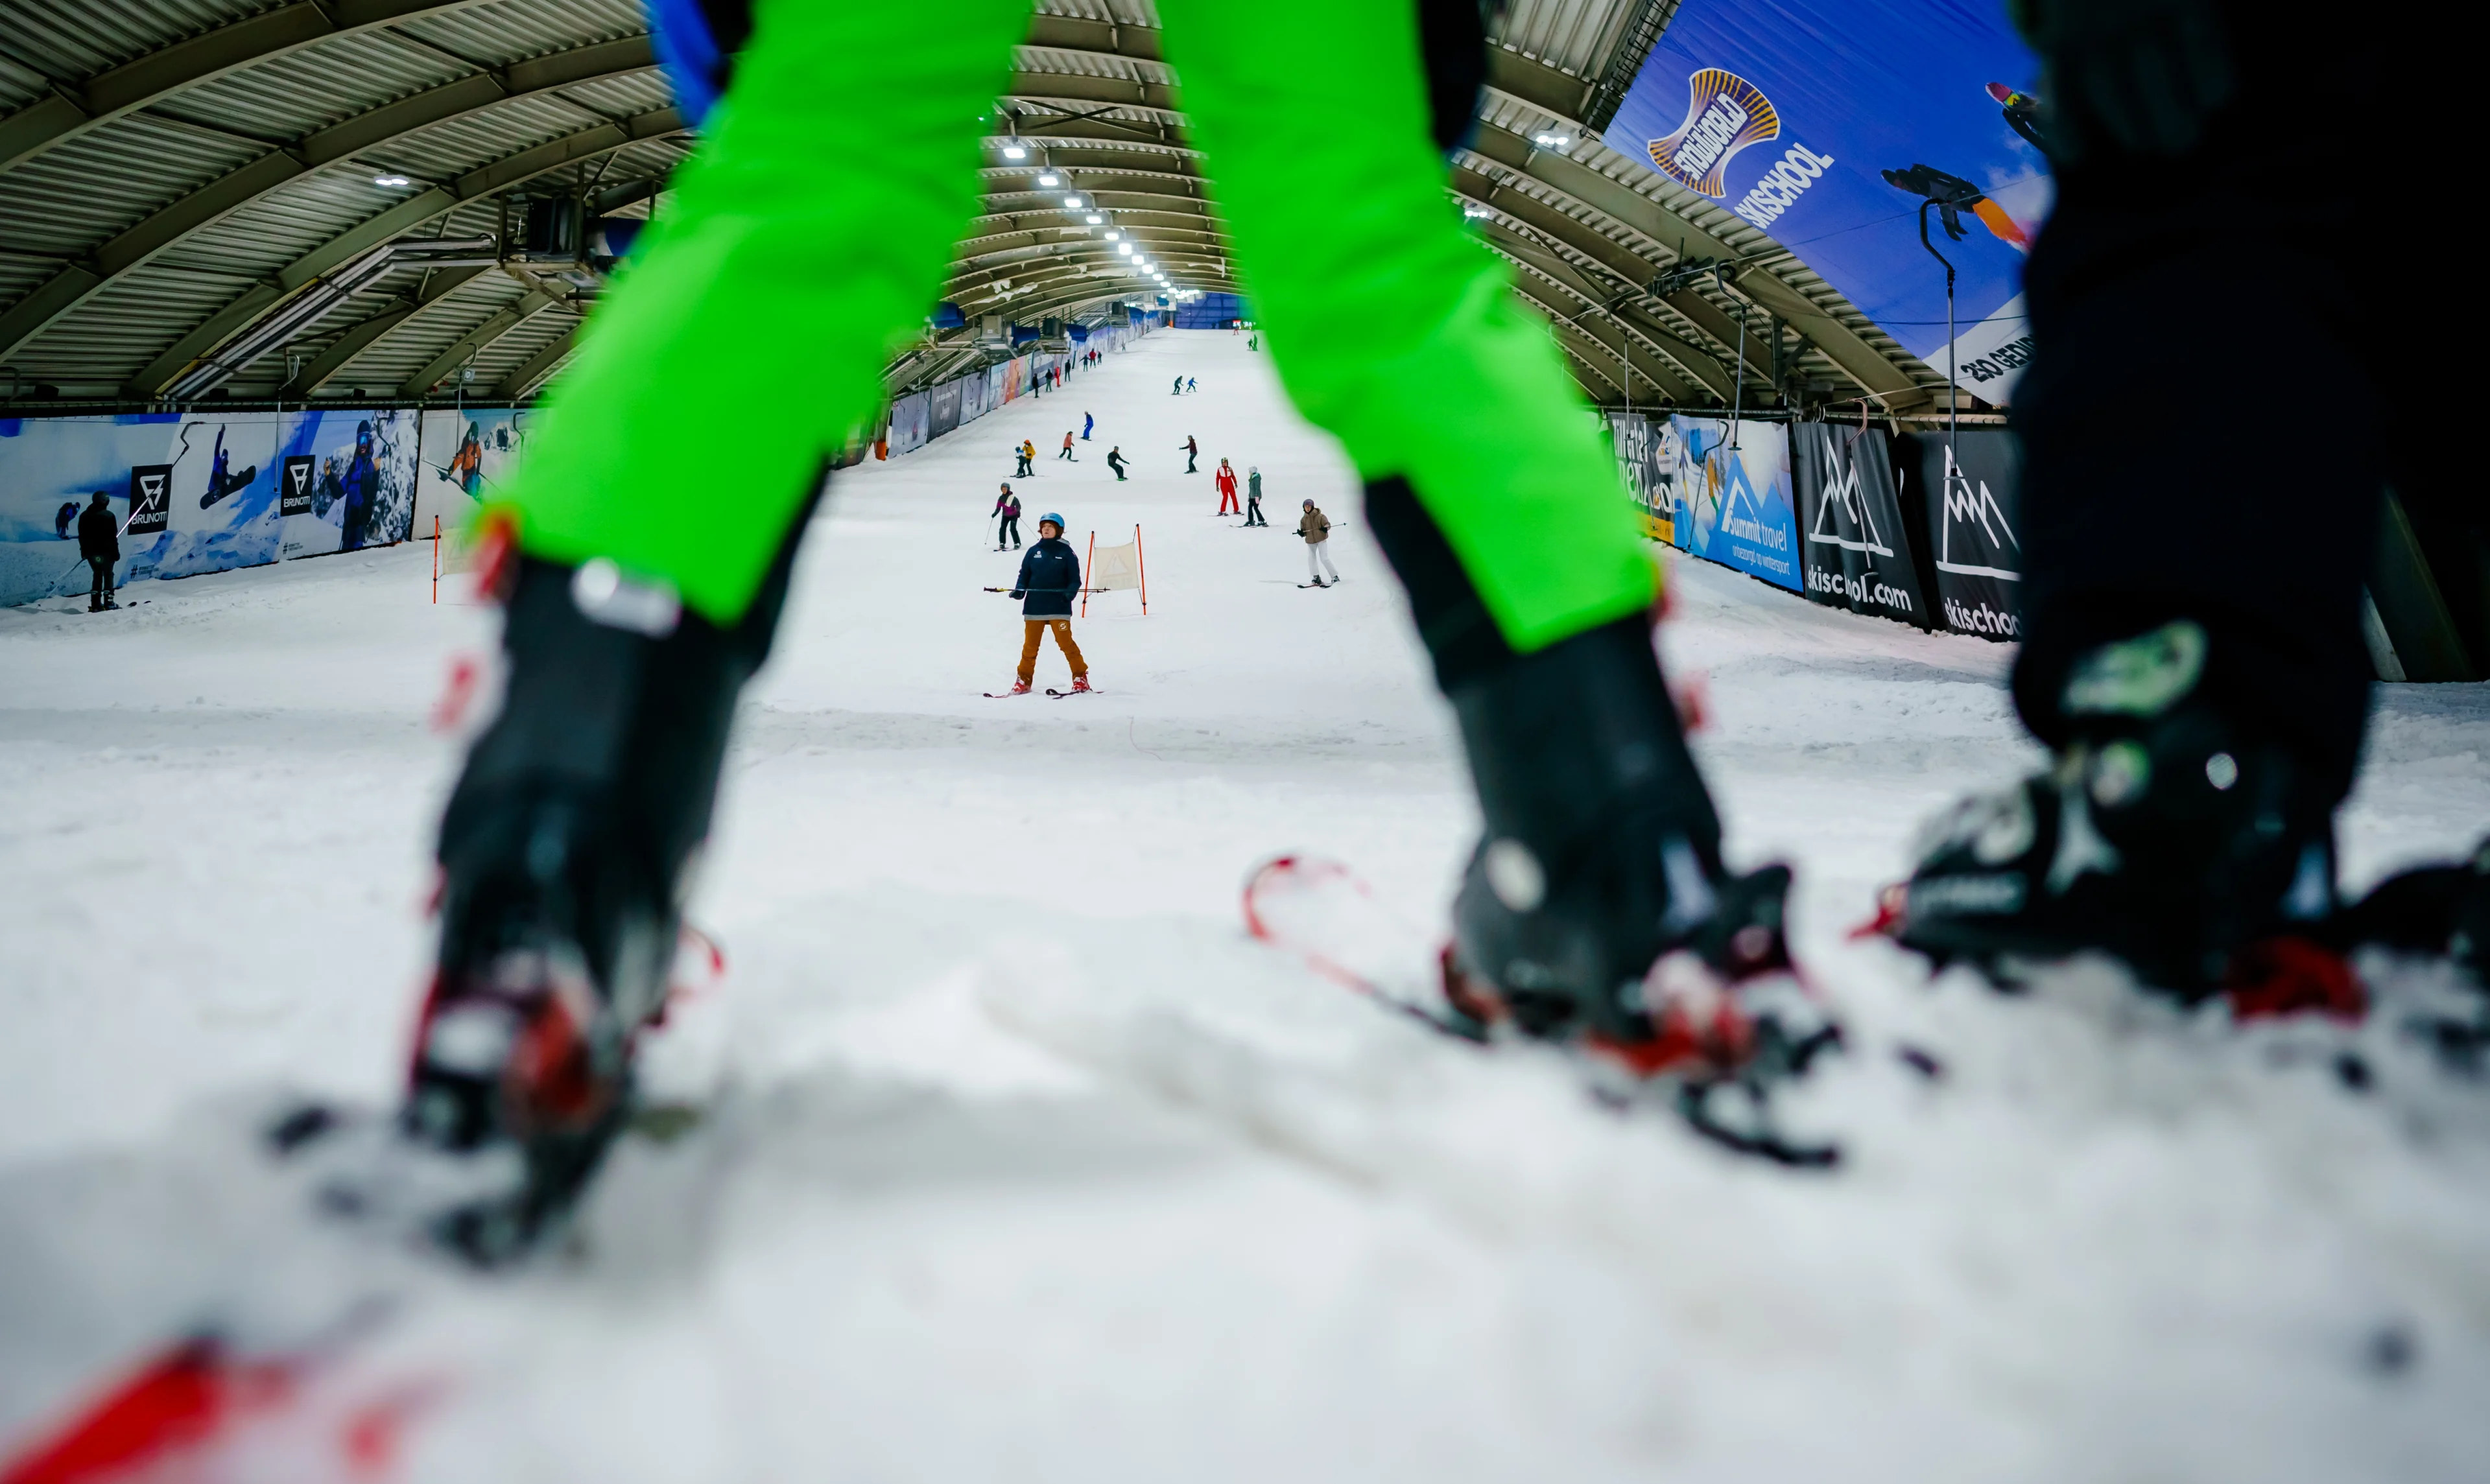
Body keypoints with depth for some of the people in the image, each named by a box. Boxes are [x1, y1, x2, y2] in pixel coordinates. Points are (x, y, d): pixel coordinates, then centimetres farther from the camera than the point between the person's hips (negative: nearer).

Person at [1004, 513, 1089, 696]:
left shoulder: (1066, 552, 1)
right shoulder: (1033, 551, 8)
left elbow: (1075, 578, 0)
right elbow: (1024, 575, 10)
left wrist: (1071, 591, -19)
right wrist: (1019, 590, -8)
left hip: (1058, 607, -3)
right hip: (1034, 607, 3)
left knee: (1066, 643, -6)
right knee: (1030, 645, 7)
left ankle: (1080, 678, 5)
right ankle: (1024, 680, 16)